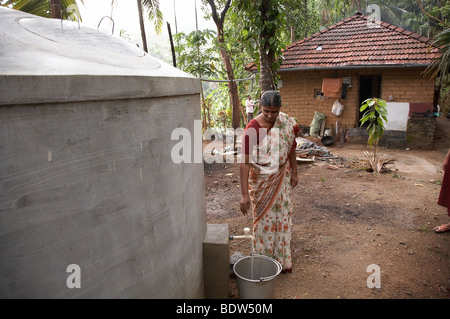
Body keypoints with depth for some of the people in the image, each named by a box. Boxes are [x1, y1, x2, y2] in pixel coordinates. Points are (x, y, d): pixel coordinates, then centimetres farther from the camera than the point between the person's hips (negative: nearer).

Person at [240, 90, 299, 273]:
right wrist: (244, 194, -29)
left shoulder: (286, 121, -7)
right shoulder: (252, 129, -23)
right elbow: (244, 162, -26)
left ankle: (282, 260, 32)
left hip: (282, 178, 5)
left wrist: (294, 172, 9)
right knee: (264, 219, 6)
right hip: (261, 180, -5)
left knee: (282, 216, 14)